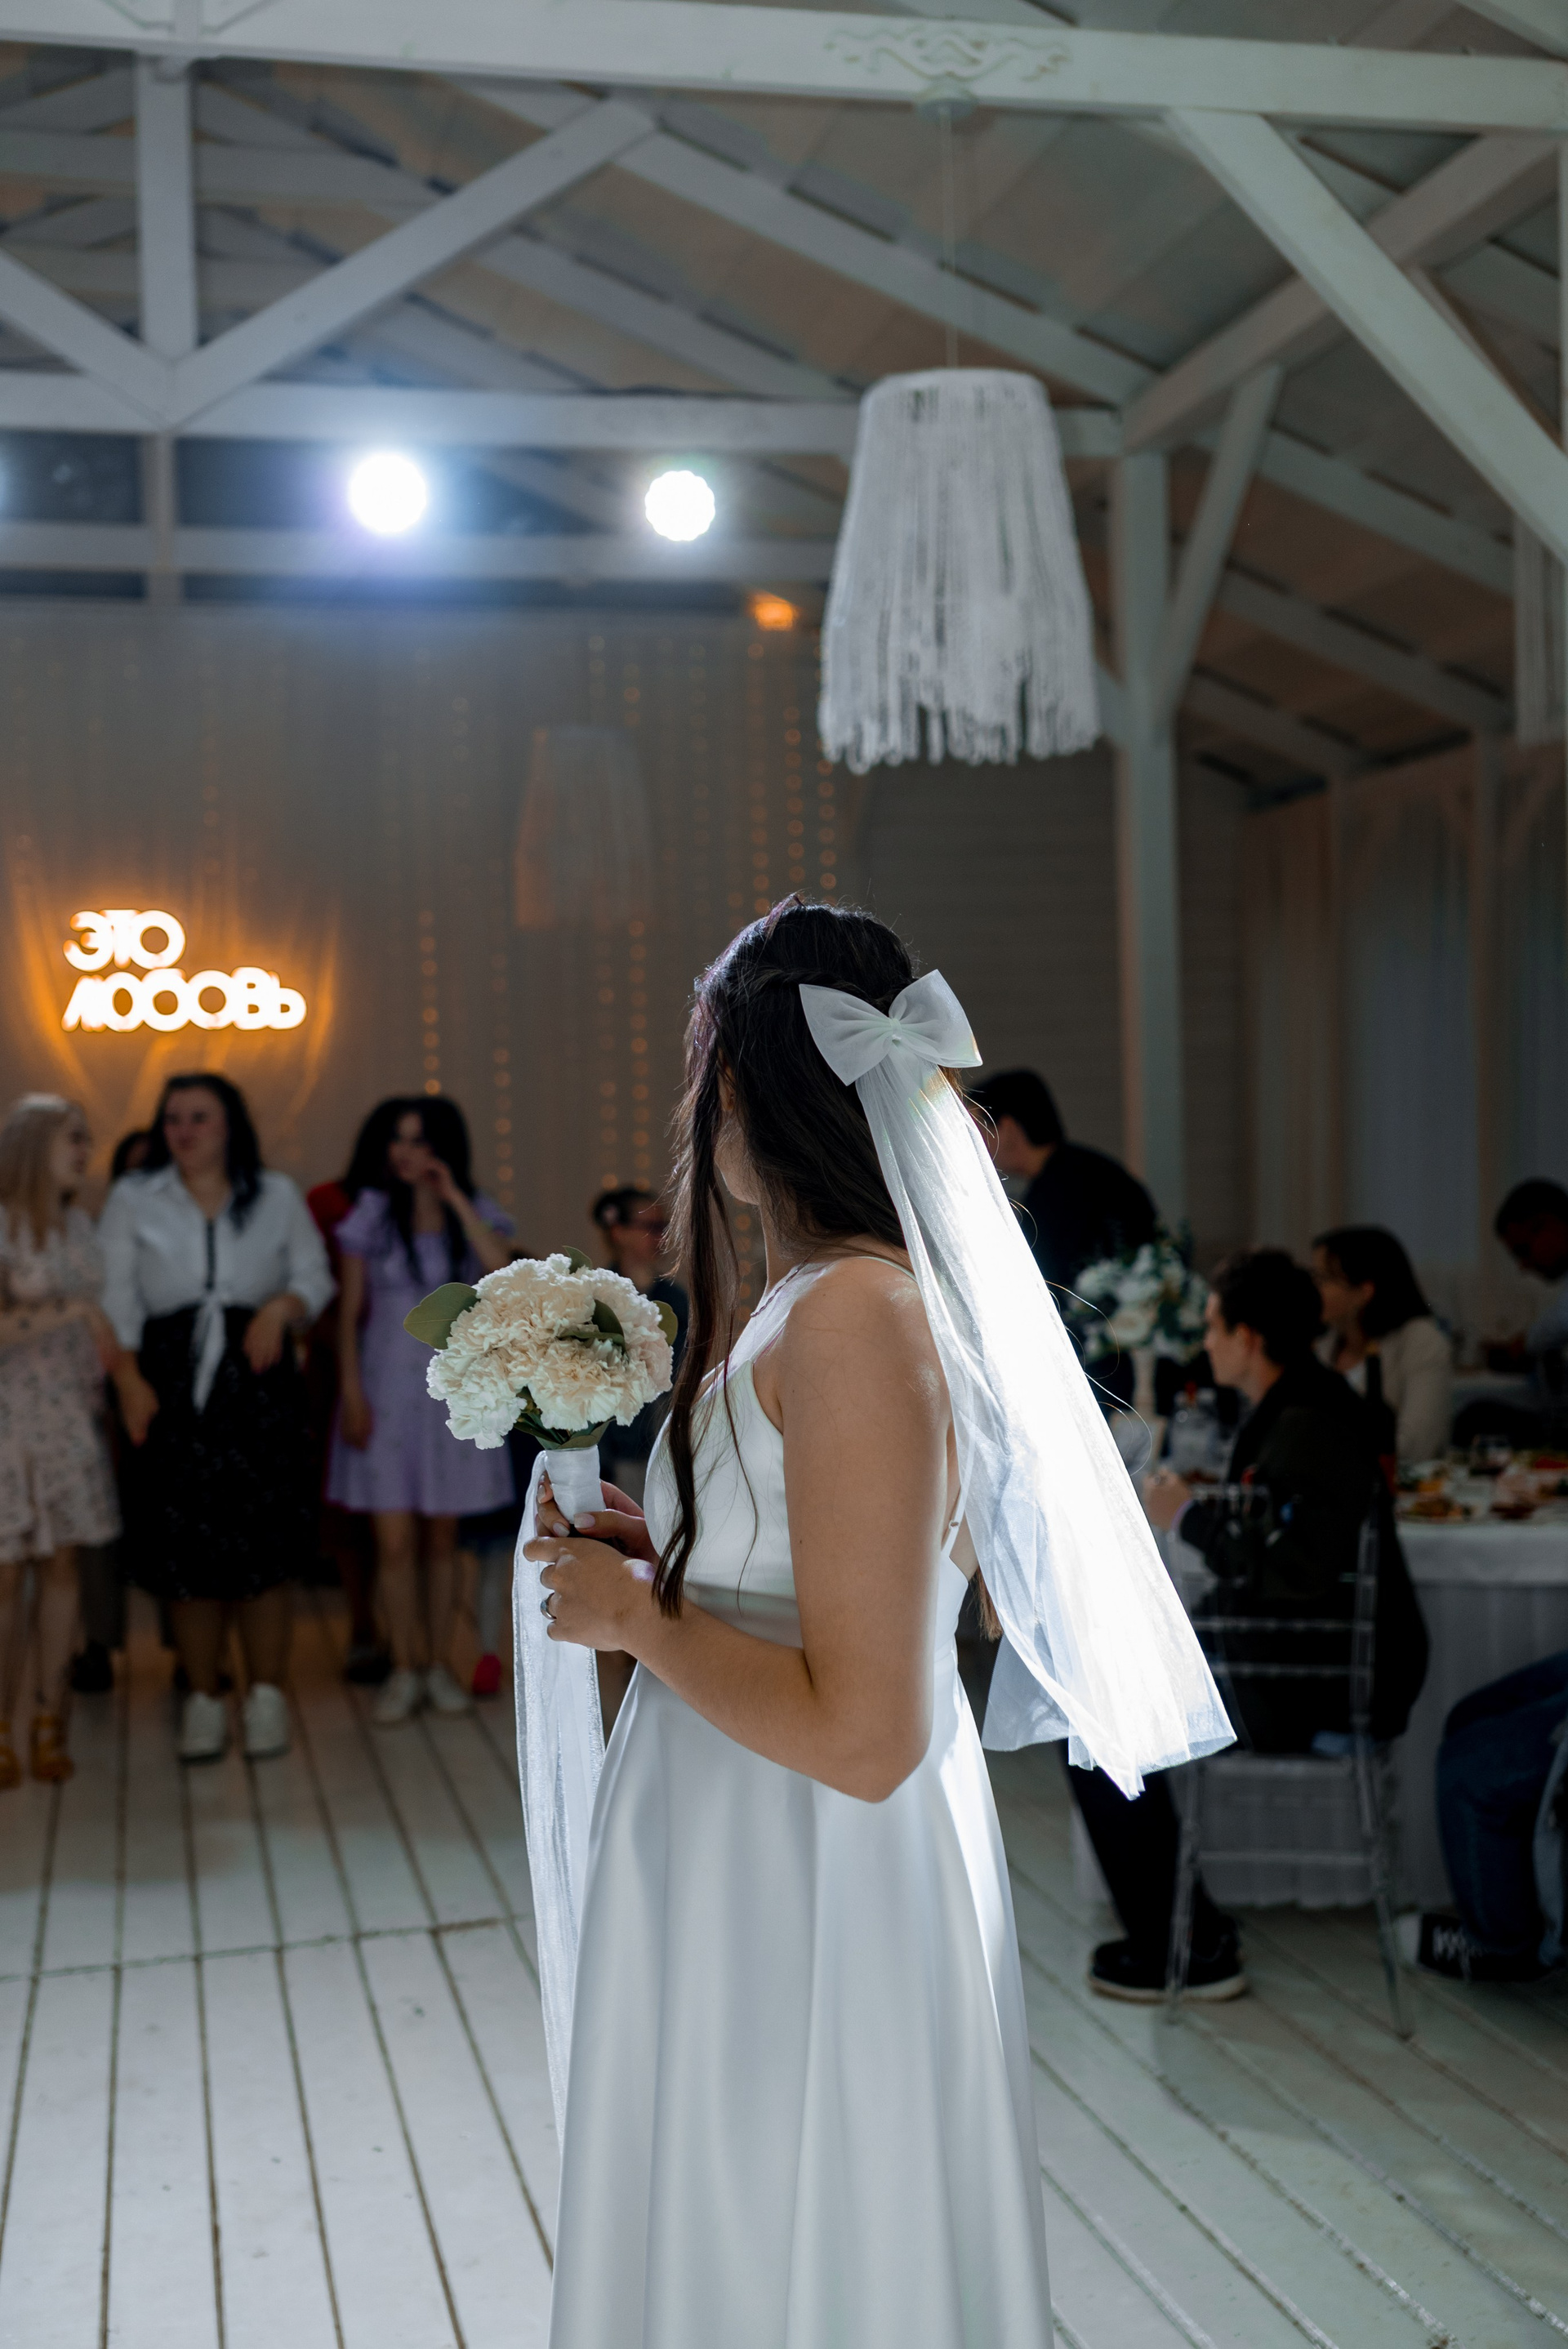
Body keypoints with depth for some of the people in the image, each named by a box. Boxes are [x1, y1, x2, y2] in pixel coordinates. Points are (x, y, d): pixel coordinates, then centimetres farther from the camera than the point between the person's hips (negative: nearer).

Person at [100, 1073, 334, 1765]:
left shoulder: (276, 1196, 12)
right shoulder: (133, 1199, 10)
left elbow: (313, 1275, 10)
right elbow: (116, 1298, 4)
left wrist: (282, 1308, -12)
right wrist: (129, 1380, -8)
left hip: (258, 1378, 0)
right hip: (173, 1383, 0)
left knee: (264, 1544, -2)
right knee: (183, 1546, 0)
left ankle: (267, 1696, 9)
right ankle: (203, 1700, 13)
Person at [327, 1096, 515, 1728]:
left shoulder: (474, 1215, 2)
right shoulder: (373, 1213, 0)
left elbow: (500, 1267, -19)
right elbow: (350, 1309, 1)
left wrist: (452, 1195, -16)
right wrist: (351, 1390, -7)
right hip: (387, 1385, -1)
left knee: (441, 1537, 8)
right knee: (394, 1539, -3)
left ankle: (439, 1665, 18)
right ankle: (404, 1671, 7)